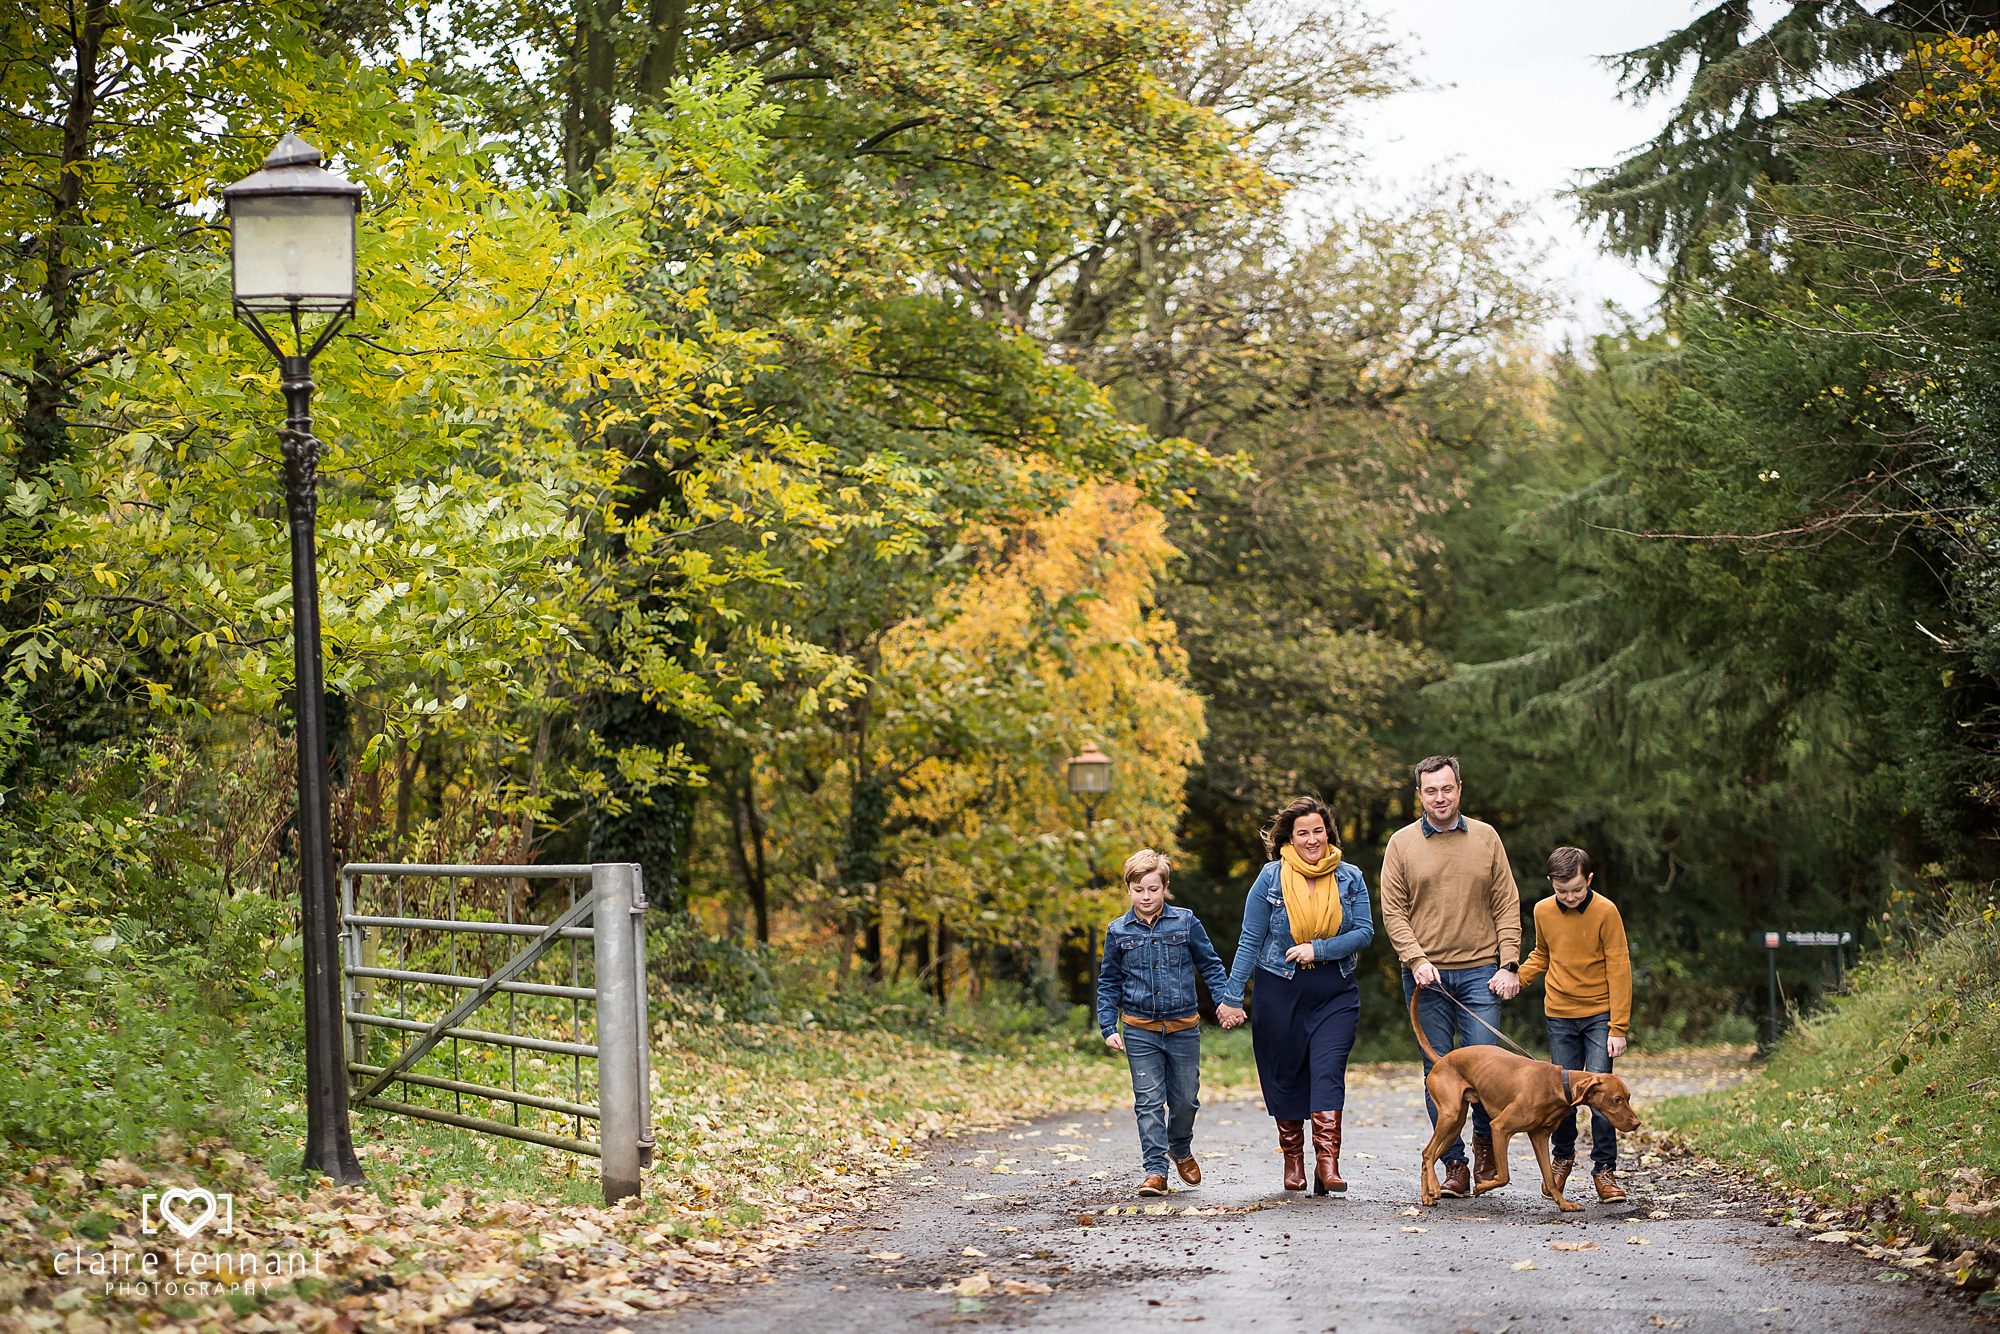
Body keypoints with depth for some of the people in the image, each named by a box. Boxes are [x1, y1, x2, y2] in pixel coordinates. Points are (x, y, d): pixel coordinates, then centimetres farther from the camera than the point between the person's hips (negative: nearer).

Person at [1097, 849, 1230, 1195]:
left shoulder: (1186, 922, -1)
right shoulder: (1118, 932, 1)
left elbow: (1210, 965, 7)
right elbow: (1109, 983, 8)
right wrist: (1108, 1027, 2)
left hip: (1184, 1028, 1)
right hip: (1140, 1031, 0)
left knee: (1185, 1098, 10)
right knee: (1149, 1101, -5)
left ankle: (1181, 1149, 37)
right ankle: (1155, 1171, -3)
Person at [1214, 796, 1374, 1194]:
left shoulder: (1350, 877, 1)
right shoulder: (1271, 878, -3)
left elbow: (1364, 932, -3)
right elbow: (1250, 941, -2)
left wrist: (1318, 949, -16)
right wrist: (1232, 997, -5)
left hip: (1335, 993, 0)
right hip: (1280, 992, 0)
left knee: (1328, 1072, -14)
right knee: (1285, 1077, 7)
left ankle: (1327, 1164, -20)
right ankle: (1293, 1160, 22)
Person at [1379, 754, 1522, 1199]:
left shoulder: (1485, 837, 7)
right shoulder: (1402, 843, 4)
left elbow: (1507, 906, 6)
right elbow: (1393, 912, 2)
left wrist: (1508, 965, -3)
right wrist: (1416, 960, -11)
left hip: (1480, 973, 0)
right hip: (1427, 977, 0)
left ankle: (1484, 1139, 18)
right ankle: (1454, 1165, 7)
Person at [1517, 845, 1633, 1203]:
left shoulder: (1605, 911, -12)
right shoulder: (1543, 911, 0)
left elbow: (1619, 969, -10)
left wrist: (1618, 1028, -12)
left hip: (1600, 1015, -3)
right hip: (1560, 1016, 3)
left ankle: (1604, 1169, 2)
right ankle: (1562, 1155, 29)